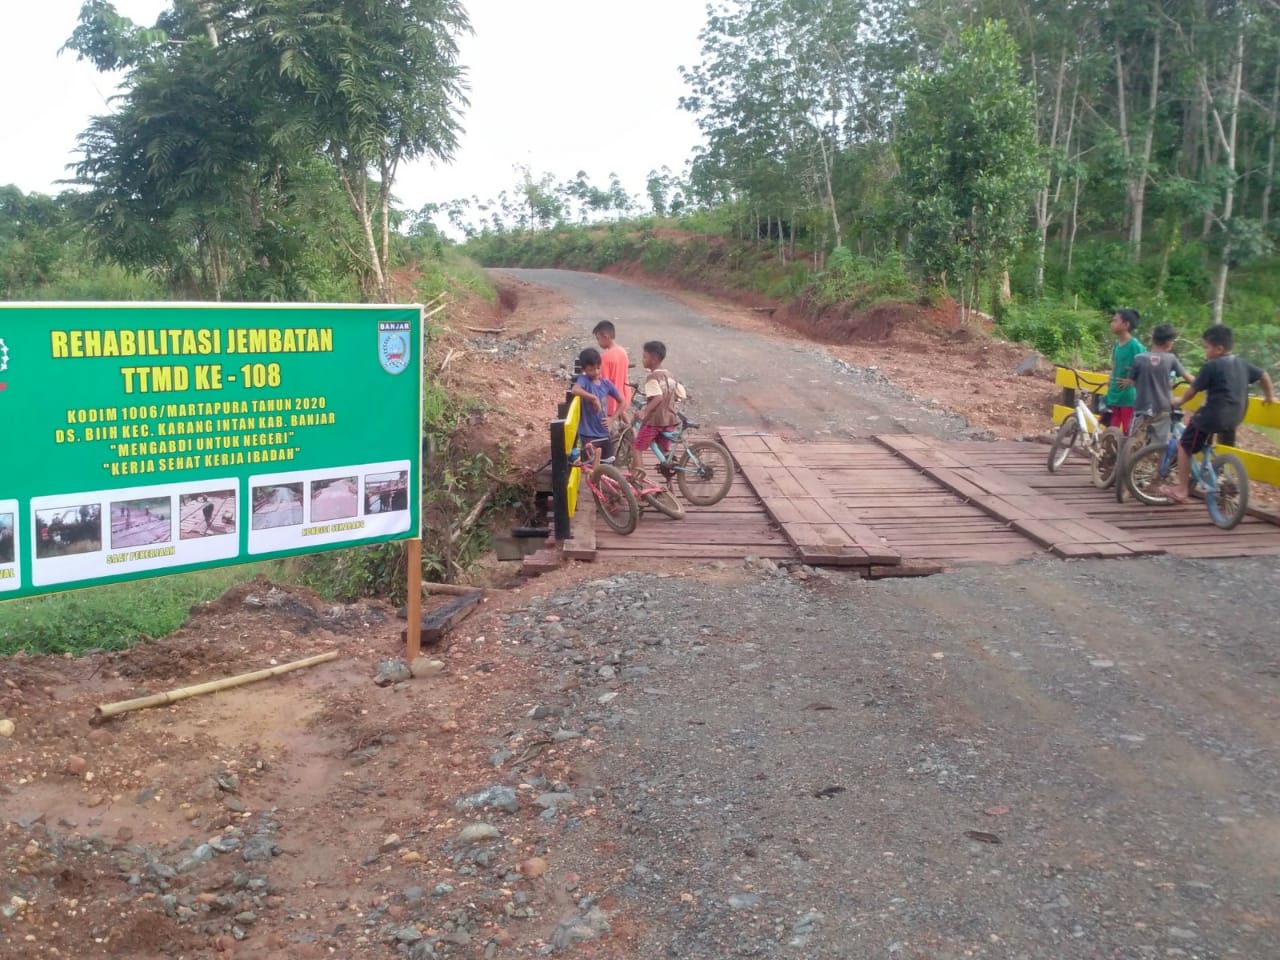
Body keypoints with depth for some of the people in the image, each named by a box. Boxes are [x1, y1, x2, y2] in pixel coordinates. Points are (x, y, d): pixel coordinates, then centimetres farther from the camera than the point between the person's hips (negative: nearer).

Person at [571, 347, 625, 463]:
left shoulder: (606, 383, 4)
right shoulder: (583, 380, -11)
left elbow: (622, 401, 15)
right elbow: (575, 390, -36)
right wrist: (594, 398, -34)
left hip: (604, 433, 6)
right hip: (589, 434, -6)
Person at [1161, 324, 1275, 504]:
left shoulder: (1211, 366, -12)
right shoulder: (1243, 364, 11)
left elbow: (1194, 389, -5)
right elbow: (1264, 375, 21)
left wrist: (1180, 401, 12)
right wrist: (1269, 397, 34)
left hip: (1213, 415, -8)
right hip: (1235, 417, 8)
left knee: (1184, 446, 5)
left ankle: (1182, 490, 4)